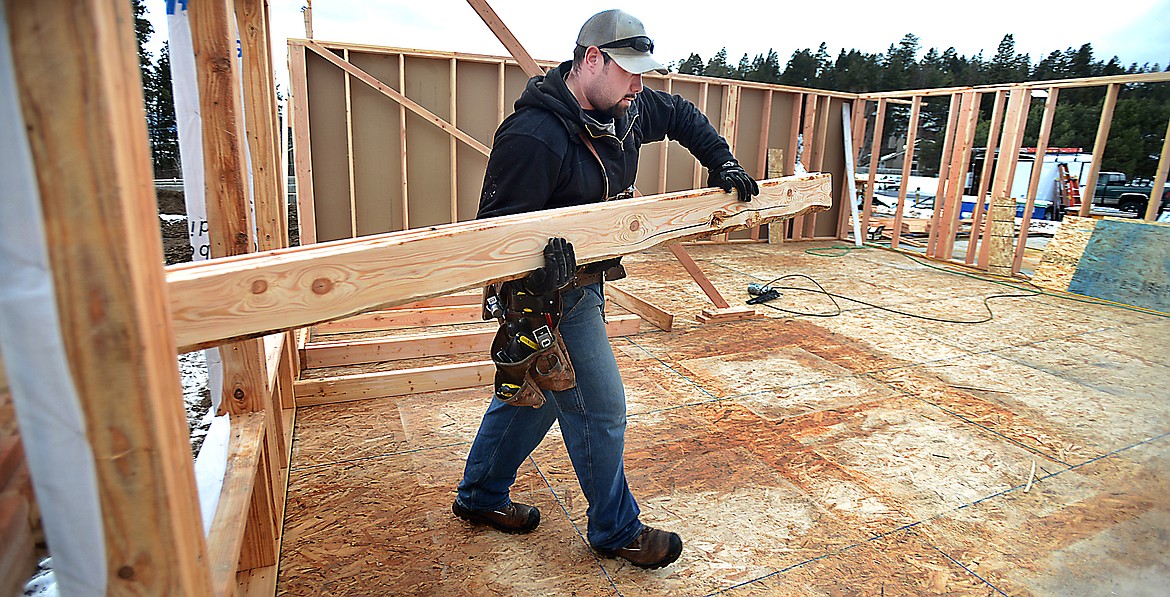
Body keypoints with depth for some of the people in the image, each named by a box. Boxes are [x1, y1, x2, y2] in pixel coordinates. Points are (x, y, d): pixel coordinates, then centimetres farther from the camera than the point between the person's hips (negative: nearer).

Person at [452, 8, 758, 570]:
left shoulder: (625, 109, 2)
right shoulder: (534, 135, -25)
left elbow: (682, 115, 21)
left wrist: (722, 163, 13)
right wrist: (538, 266, -43)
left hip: (583, 281, 9)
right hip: (554, 292, -9)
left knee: (532, 393, 20)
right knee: (599, 408, 2)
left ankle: (480, 497, 41)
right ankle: (616, 529, 26)